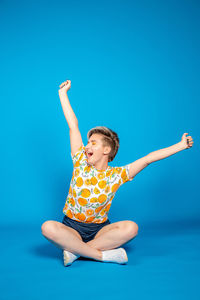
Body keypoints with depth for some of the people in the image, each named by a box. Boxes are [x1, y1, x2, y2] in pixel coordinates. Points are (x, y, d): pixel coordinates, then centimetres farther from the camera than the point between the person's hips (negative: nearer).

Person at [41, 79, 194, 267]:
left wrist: (180, 146, -7)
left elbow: (148, 159, -5)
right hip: (71, 228, 0)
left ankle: (76, 250, -24)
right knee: (48, 228, -32)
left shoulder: (116, 175, -2)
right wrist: (63, 93, 5)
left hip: (99, 230, 0)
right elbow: (73, 125, -2)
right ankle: (103, 255, -26)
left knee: (131, 228, -28)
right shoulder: (80, 163, -2)